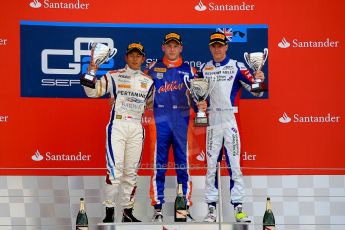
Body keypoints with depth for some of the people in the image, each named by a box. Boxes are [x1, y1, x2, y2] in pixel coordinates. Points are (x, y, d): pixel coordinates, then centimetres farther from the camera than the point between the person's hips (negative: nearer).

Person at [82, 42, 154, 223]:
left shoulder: (148, 81, 13)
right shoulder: (114, 76, 2)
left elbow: (152, 102, 23)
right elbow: (92, 92, -4)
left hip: (136, 128, 4)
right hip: (117, 125, -4)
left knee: (131, 172, 8)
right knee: (115, 169, -12)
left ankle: (128, 211, 15)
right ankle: (109, 211, -4)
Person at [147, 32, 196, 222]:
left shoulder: (188, 70, 10)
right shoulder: (153, 68, 9)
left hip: (181, 122, 1)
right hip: (159, 120, 0)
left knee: (183, 165, 2)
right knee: (158, 165, 0)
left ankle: (185, 208, 8)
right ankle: (157, 209, 5)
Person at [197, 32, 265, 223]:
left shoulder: (237, 66, 2)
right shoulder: (204, 69, 12)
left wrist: (258, 80, -23)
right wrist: (200, 103, 1)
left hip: (231, 119, -3)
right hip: (212, 119, 3)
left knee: (234, 164, -5)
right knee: (211, 165, 3)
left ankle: (238, 208, -1)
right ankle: (212, 209, 8)